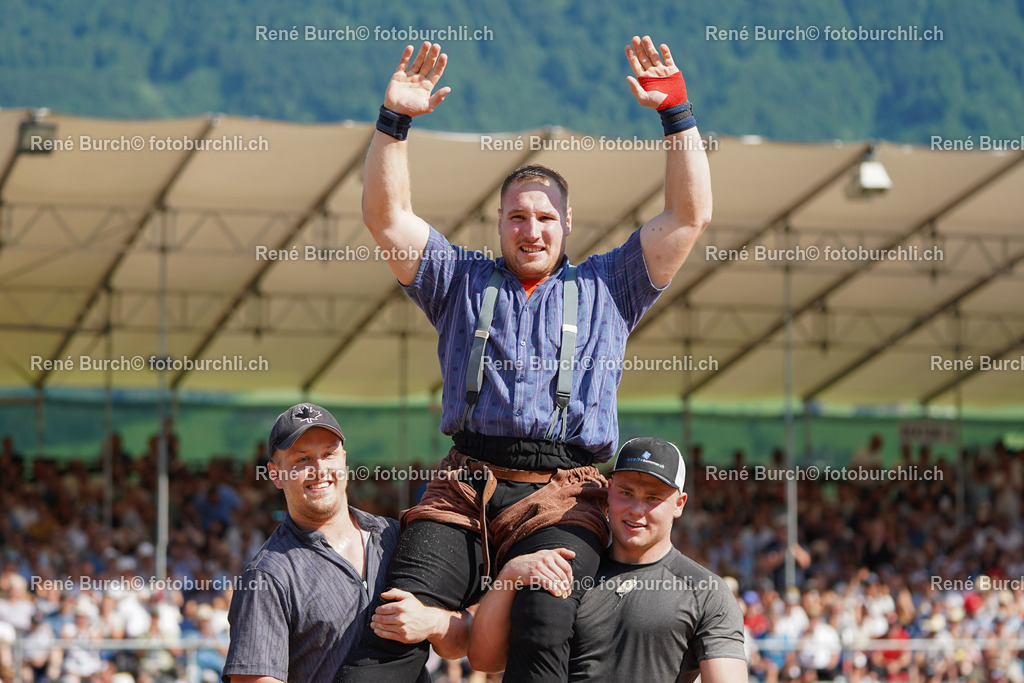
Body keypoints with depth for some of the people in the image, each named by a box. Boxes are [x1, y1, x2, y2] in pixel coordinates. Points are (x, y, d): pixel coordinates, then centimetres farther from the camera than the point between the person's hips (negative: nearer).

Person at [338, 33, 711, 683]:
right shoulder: (463, 281, 25)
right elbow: (387, 216, 16)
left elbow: (691, 215, 16)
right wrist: (395, 119, 6)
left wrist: (676, 111, 10)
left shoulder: (604, 287, 22)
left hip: (563, 493, -1)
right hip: (465, 484, 1)